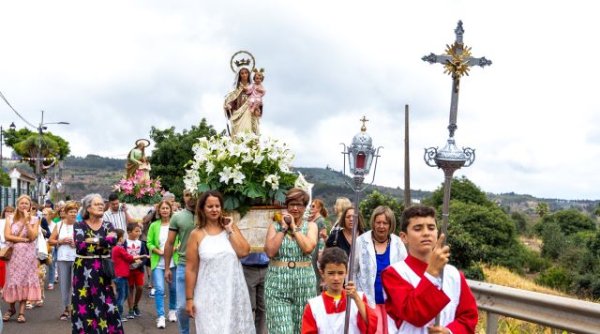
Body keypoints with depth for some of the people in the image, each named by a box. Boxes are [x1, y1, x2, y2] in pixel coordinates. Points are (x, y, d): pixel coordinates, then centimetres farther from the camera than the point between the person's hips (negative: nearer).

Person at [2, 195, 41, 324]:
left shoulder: (34, 219, 3)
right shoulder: (10, 219, 5)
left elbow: (32, 237, -10)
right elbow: (7, 236, -7)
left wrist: (26, 220, -12)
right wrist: (24, 239, -13)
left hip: (27, 255, -1)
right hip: (13, 254, 1)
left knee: (25, 279, -3)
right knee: (12, 279, 2)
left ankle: (21, 311, -1)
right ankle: (11, 308, 18)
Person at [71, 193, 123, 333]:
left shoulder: (108, 225, 6)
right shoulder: (79, 225, 0)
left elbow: (113, 240, -15)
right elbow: (79, 246, -17)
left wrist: (92, 241, -15)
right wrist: (104, 240, -13)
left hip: (103, 270, 2)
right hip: (83, 271, -2)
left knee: (106, 305, 1)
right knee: (84, 306, 0)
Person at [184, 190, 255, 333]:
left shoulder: (231, 227, 5)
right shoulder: (197, 234, -3)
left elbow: (244, 252, -10)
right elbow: (191, 269, -3)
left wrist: (229, 230, -8)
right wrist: (189, 299, -4)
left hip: (234, 293, 3)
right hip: (209, 296, -3)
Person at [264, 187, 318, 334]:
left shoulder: (311, 226, 7)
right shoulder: (275, 226, 6)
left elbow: (308, 248, -12)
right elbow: (270, 251, -9)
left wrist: (294, 226, -5)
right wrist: (283, 228, -6)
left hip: (304, 282, 1)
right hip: (278, 282, -1)